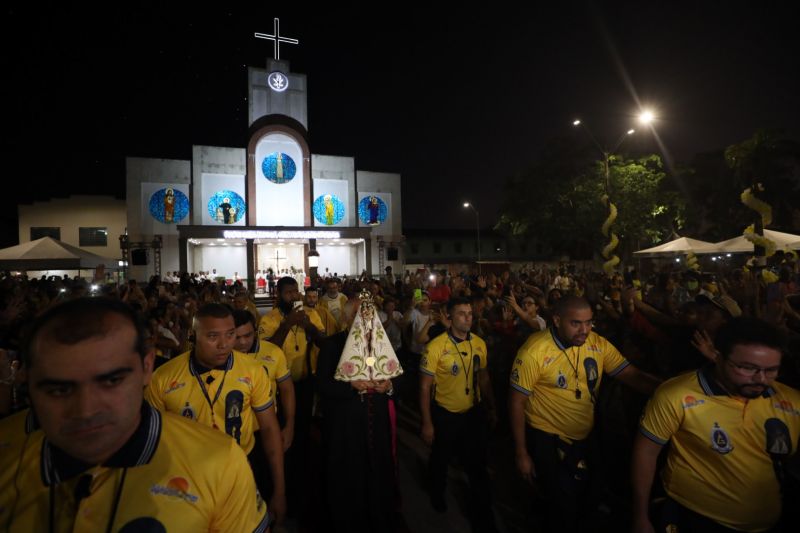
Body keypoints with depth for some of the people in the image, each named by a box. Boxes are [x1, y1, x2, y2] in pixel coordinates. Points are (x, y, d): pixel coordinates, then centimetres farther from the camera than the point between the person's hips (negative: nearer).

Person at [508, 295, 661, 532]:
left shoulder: (597, 343, -9)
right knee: (564, 507, 7)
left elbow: (632, 375, -10)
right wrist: (521, 453, -13)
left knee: (580, 497, 25)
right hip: (547, 439, -5)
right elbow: (517, 401, -17)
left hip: (584, 437, 6)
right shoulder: (534, 350, -23)